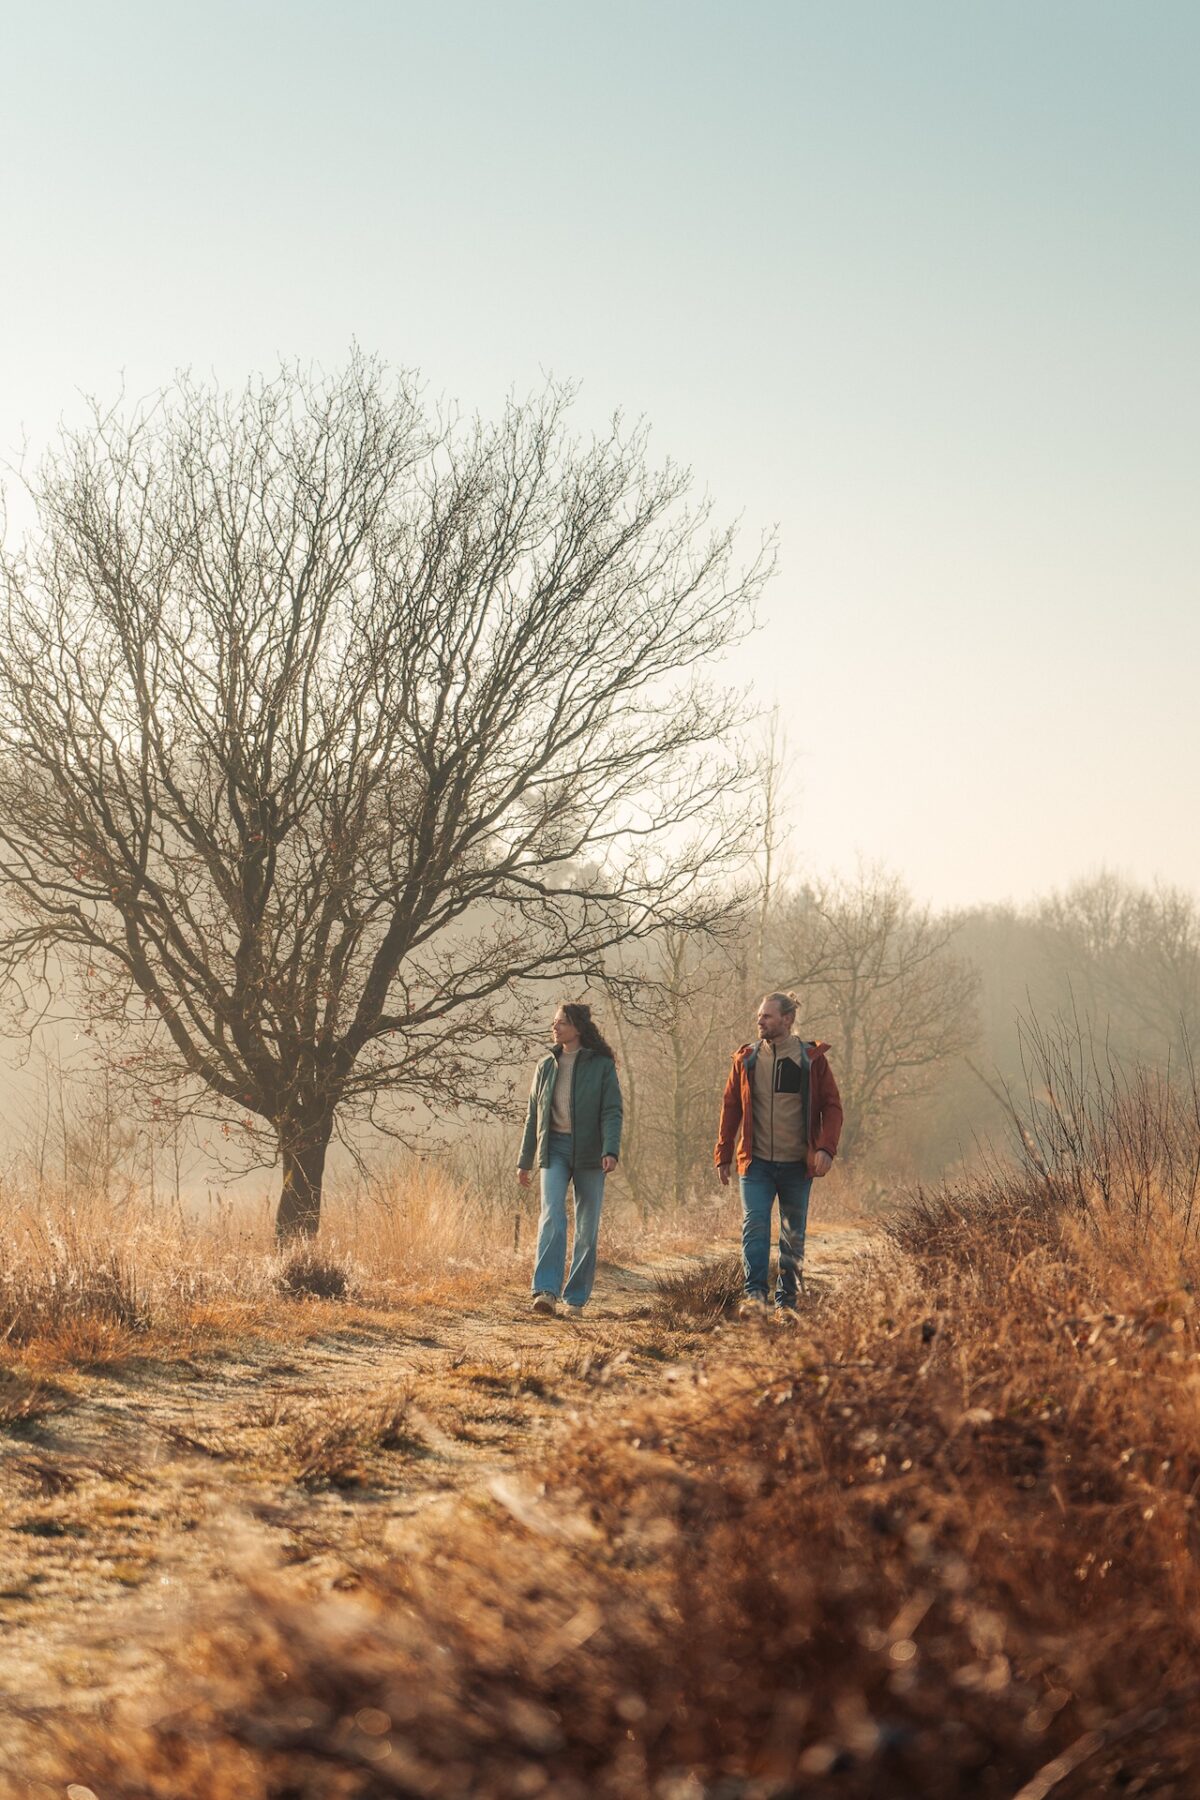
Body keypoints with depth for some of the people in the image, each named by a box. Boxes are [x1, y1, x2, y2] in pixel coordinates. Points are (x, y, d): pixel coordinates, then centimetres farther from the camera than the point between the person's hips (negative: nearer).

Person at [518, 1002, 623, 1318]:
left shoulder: (602, 1065, 1)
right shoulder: (546, 1066, 12)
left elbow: (613, 1112, -6)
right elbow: (534, 1115, 17)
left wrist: (610, 1151, -21)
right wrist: (525, 1161, 15)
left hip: (589, 1151, -2)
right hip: (554, 1149, 2)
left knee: (587, 1228, 2)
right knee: (551, 1216, -17)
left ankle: (576, 1298, 10)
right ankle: (545, 1291, -28)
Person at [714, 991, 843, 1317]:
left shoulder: (812, 1059, 1)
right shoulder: (746, 1060, 5)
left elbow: (832, 1106, 2)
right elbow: (730, 1108, 10)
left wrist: (826, 1147, -13)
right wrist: (723, 1155, 7)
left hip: (796, 1164, 0)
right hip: (756, 1162, 0)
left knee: (793, 1236, 7)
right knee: (755, 1225, -16)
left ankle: (786, 1302, 16)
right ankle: (755, 1294, -20)